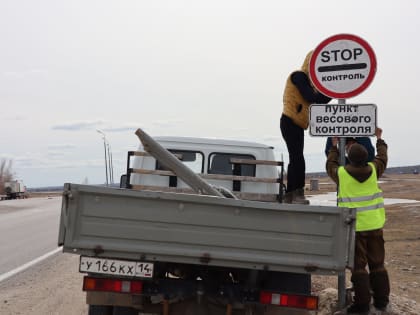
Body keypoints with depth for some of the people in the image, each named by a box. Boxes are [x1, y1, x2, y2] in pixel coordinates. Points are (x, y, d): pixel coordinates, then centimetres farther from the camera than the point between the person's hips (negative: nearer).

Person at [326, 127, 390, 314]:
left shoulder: (341, 173, -10)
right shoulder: (373, 170, -3)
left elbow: (330, 166, 14)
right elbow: (382, 158, 19)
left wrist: (334, 147, 26)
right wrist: (379, 140, 34)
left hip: (354, 227, -3)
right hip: (374, 224, 3)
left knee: (358, 266, 1)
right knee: (377, 264, 13)